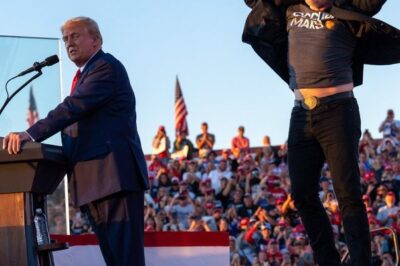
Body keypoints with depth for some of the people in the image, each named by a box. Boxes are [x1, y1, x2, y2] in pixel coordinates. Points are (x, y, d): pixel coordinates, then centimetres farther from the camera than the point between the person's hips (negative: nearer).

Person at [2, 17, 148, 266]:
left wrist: (31, 134, -26)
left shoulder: (106, 67, -6)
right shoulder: (85, 75, 25)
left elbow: (75, 107, -19)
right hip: (95, 180, 10)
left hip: (115, 175, -10)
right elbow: (78, 122, 21)